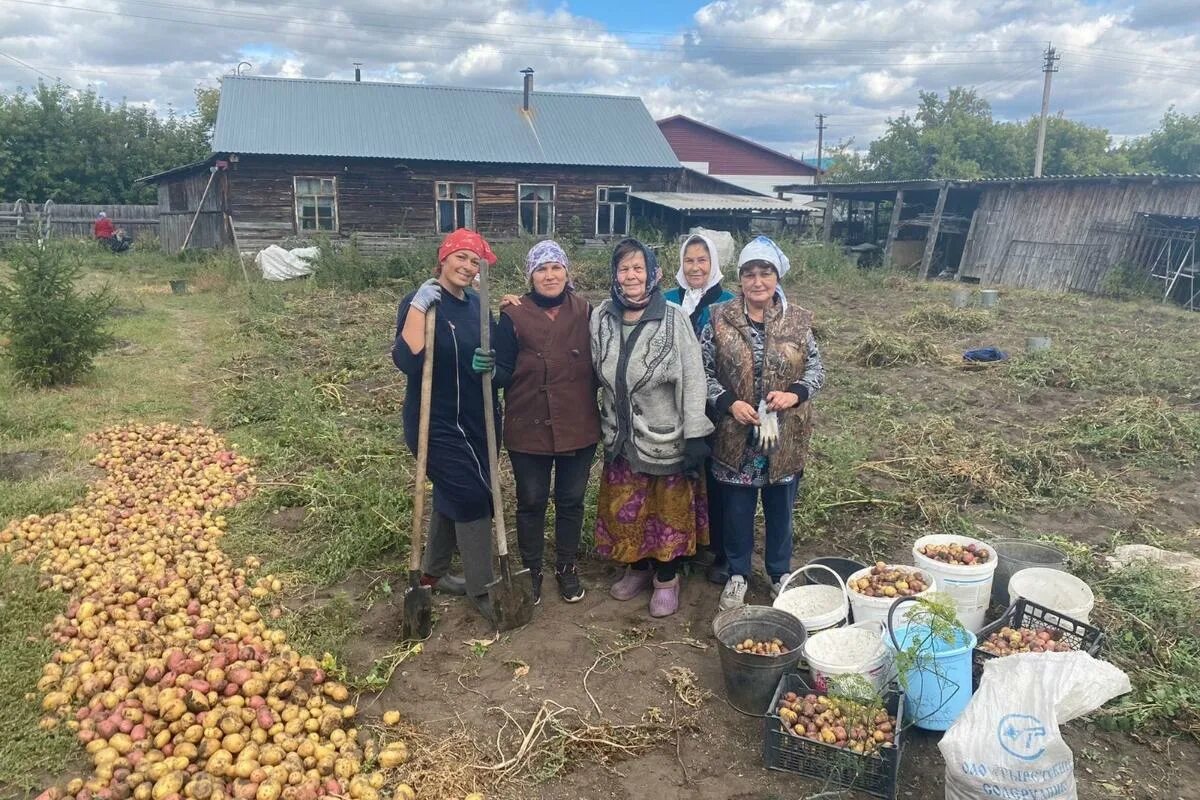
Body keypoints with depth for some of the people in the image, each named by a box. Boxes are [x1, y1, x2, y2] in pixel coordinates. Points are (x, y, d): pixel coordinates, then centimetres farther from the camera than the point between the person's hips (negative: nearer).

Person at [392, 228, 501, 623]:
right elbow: (407, 360, -29)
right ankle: (482, 590, 7)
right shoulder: (420, 303, -14)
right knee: (472, 497, -7)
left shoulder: (477, 306, 7)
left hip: (473, 419, 8)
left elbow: (491, 354, 17)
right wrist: (418, 306, -32)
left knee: (452, 495, 17)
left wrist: (488, 364, -6)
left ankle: (433, 573, 36)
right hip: (436, 421, -8)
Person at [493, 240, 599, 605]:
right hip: (528, 428, -2)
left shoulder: (585, 312, 1)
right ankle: (530, 570, 31)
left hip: (578, 428, 2)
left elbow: (596, 366, 6)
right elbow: (503, 373, -6)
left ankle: (567, 568, 33)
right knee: (531, 502, 12)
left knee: (571, 501, 14)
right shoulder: (514, 315, -7)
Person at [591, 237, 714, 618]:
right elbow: (597, 374, 7)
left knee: (669, 510, 11)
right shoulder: (601, 317, -2)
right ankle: (637, 568, 38)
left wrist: (696, 437, -15)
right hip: (621, 436, 4)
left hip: (667, 435, -3)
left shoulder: (674, 318, -14)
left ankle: (666, 578, 30)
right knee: (624, 509, 15)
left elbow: (693, 379, -13)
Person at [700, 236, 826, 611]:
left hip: (786, 437, 1)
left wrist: (795, 394, -15)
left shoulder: (798, 320, -2)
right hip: (736, 436, -1)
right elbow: (703, 373, -2)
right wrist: (729, 403, -16)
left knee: (780, 508, 16)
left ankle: (780, 573, 37)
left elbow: (817, 369, 3)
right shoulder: (720, 319, -5)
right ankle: (737, 574, 33)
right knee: (737, 509, 12)